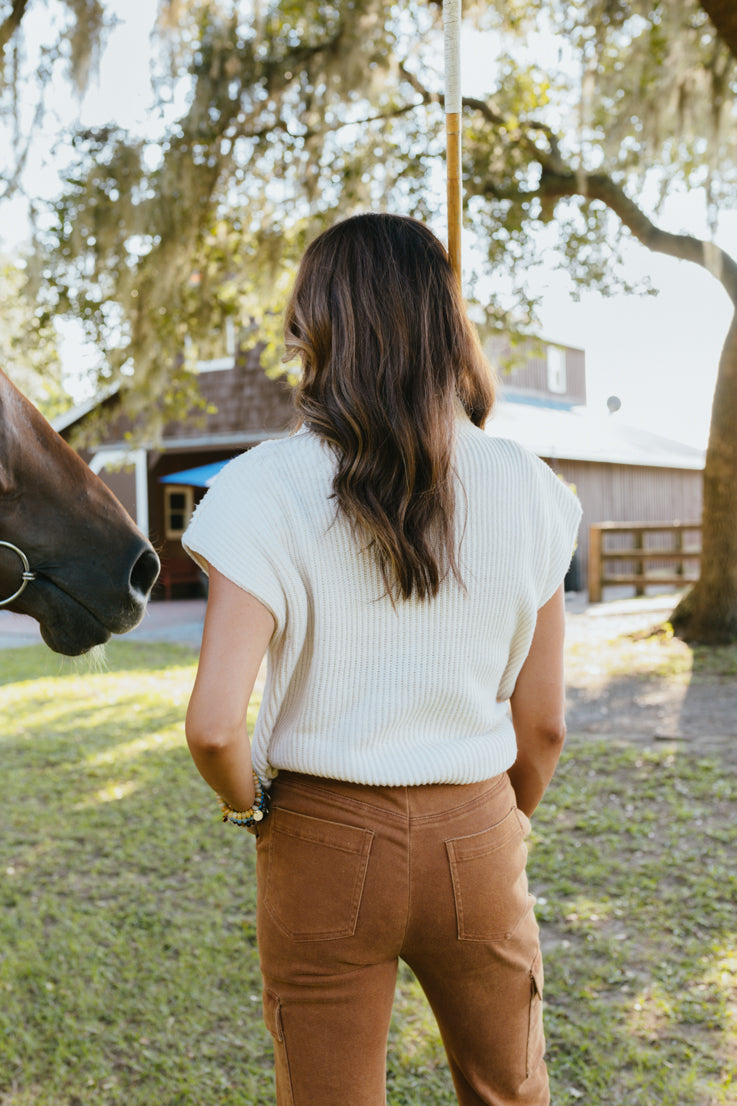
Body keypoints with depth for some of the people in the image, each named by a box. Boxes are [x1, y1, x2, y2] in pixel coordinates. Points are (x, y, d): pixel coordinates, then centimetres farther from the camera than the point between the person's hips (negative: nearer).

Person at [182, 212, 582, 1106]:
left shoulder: (269, 488, -14)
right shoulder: (524, 489, -6)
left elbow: (213, 725, -22)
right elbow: (543, 726, -1)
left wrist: (248, 802, -1)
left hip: (325, 842, -2)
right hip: (474, 837, 2)